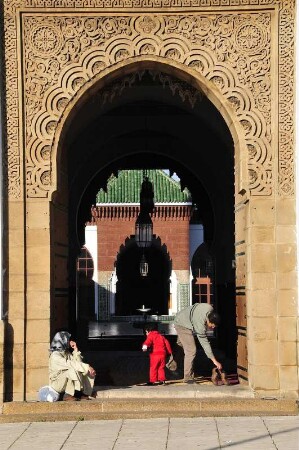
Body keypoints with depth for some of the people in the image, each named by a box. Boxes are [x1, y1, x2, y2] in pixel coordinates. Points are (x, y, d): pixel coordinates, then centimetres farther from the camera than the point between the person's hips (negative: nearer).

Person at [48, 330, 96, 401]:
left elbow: (79, 363, 3)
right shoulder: (55, 355, -17)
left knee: (88, 372, -4)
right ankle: (68, 395, -25)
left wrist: (76, 350, -4)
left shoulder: (67, 353, 12)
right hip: (57, 383, -8)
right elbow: (70, 364, -27)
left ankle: (84, 393, -9)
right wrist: (87, 367, -30)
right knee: (73, 370, -34)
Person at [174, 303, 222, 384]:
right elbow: (204, 342, -36)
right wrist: (214, 360, -36)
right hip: (182, 324, -9)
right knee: (191, 351, -13)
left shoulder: (210, 309, -19)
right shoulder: (200, 322, -38)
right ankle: (188, 378, -9)